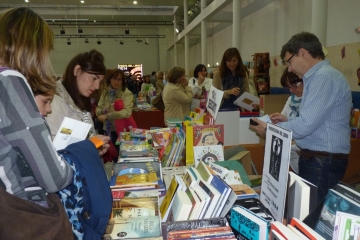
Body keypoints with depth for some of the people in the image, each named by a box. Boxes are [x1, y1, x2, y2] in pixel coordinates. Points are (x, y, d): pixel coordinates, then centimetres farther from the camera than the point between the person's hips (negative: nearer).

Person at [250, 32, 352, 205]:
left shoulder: (324, 77, -19)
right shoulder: (318, 76, 14)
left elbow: (305, 126, -23)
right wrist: (287, 120, 9)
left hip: (323, 162, -10)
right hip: (314, 158, 10)